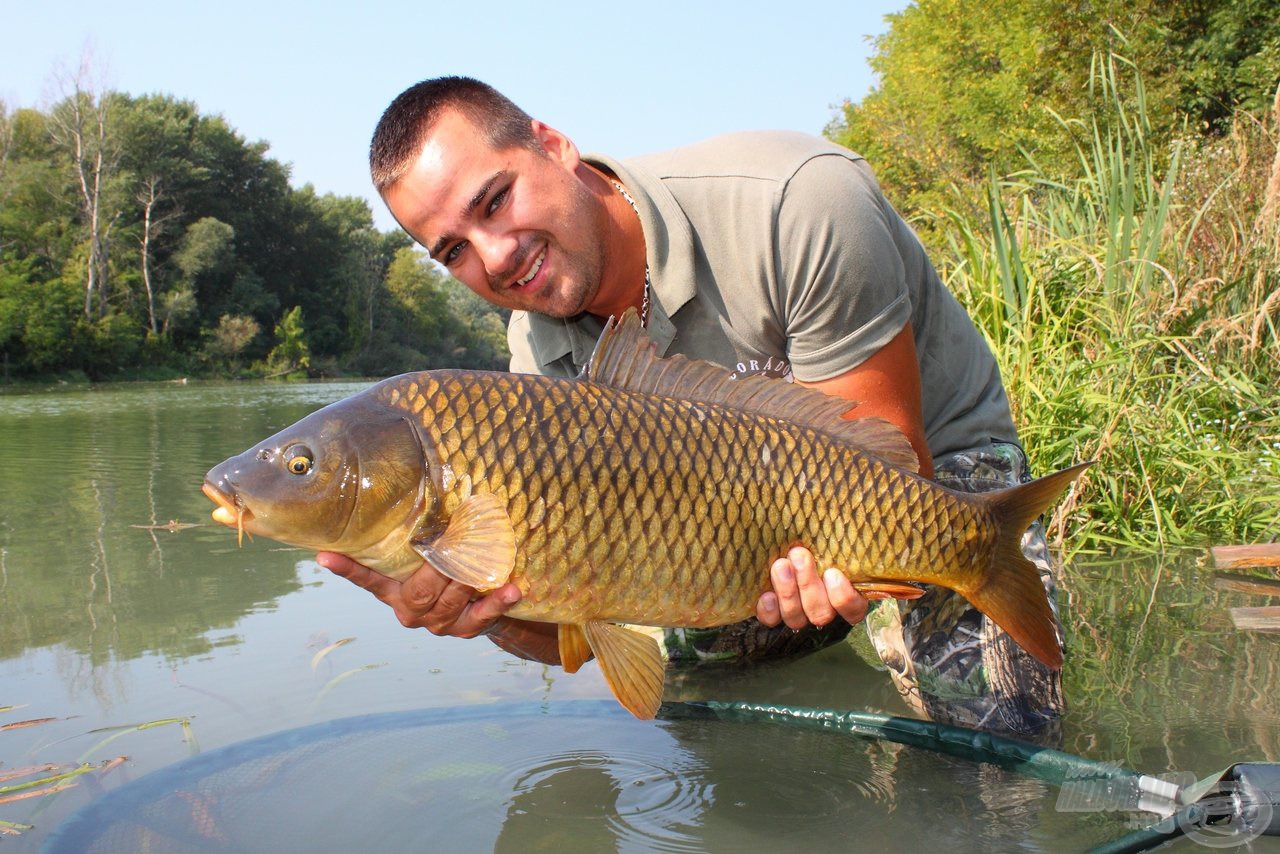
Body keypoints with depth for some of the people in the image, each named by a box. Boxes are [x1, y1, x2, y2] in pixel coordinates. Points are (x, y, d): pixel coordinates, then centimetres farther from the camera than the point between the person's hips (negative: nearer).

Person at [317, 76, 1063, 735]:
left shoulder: (799, 202, -35)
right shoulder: (542, 357, -18)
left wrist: (835, 558, -51)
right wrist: (488, 612, -42)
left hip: (942, 456, -4)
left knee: (998, 723, -17)